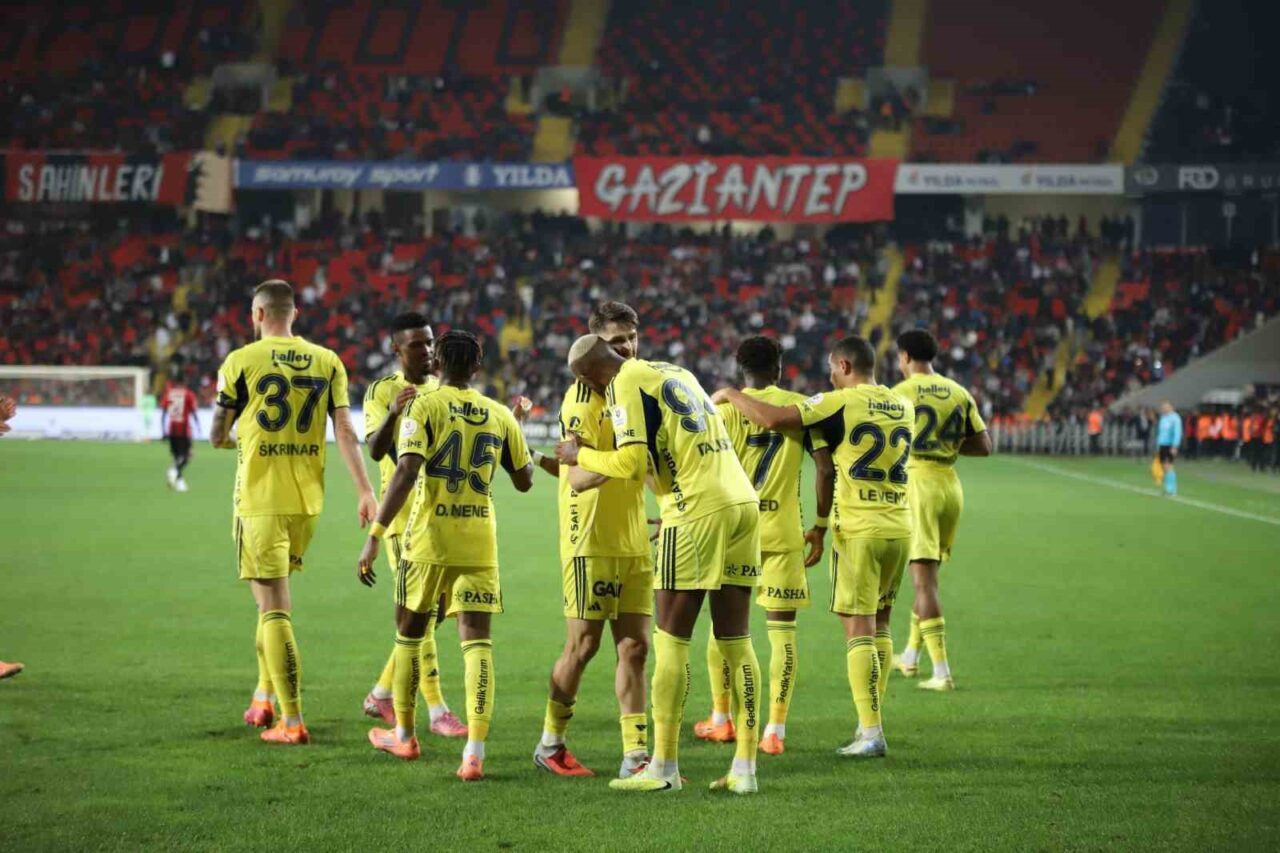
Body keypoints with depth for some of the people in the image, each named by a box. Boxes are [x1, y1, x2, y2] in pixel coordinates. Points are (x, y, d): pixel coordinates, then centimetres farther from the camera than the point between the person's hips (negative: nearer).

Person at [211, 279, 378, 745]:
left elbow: (217, 436, 1)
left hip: (260, 498, -5)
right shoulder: (327, 361, 4)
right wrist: (364, 489, -5)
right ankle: (265, 697, 29)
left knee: (274, 608, -4)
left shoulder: (241, 361, -6)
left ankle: (292, 721, -9)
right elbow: (345, 430, -3)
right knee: (274, 597, 23)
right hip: (308, 499, 5)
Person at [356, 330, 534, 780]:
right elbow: (524, 481, 16)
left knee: (409, 633, 17)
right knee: (477, 641, -2)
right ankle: (474, 752, -15)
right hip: (479, 544, 2)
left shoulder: (424, 407, -6)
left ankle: (404, 735, 31)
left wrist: (375, 536, -18)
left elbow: (405, 473, -17)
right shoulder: (500, 415, 5)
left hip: (428, 540, -2)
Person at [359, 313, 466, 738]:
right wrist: (394, 413, -36)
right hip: (404, 514, -6)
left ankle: (382, 694, 23)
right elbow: (375, 450, -17)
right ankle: (437, 711, -10)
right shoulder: (382, 391, -5)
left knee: (435, 610, 9)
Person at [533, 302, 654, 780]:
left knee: (634, 646, 2)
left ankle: (635, 756, 2)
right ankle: (550, 744, 14)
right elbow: (578, 478, -20)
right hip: (591, 541, -7)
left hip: (634, 540, 7)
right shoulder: (583, 397, -11)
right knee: (583, 645, -2)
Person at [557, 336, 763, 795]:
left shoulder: (627, 383, -4)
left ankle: (664, 766, 2)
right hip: (743, 501, 8)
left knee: (671, 640, 0)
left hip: (698, 509, -8)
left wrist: (579, 455, 4)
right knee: (736, 640, 8)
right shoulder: (675, 372, 22)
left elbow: (631, 463, -13)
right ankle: (745, 767, 7)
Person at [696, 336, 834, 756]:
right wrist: (820, 527, 7)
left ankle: (721, 719, 22)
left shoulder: (726, 409, -2)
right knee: (782, 627, 2)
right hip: (783, 531, 0)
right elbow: (826, 470, -3)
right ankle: (775, 729, -3)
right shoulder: (802, 407, 1)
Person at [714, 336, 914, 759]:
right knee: (879, 627, 17)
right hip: (899, 529, 6)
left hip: (858, 531, -6)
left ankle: (871, 733, -12)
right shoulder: (903, 406, 10)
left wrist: (730, 395, 0)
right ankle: (870, 721, 21)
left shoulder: (840, 402, -9)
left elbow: (772, 418, -17)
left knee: (859, 630, -5)